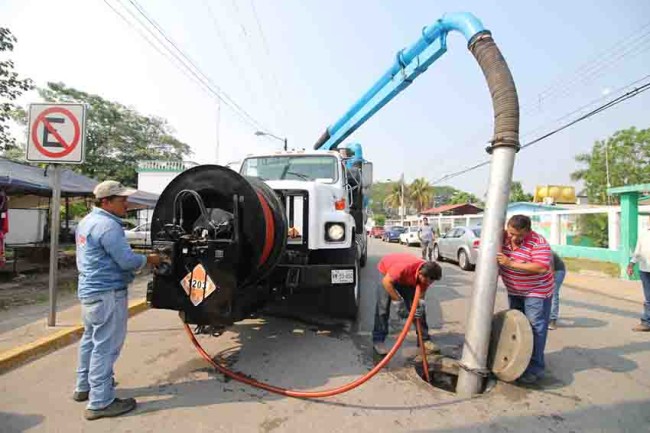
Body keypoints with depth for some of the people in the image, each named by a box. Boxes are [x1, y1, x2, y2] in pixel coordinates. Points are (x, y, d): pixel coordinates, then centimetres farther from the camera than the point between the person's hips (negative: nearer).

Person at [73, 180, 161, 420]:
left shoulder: (87, 221, 12)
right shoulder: (107, 225, -22)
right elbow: (127, 260, -23)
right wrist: (149, 260, -6)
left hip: (89, 290, 11)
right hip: (107, 293, -11)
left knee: (91, 340, 22)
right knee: (105, 346, -2)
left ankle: (84, 387, 37)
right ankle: (100, 402, 6)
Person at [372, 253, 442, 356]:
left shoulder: (426, 274, -24)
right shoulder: (405, 267, -43)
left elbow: (420, 296, -13)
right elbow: (386, 282, -36)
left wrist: (420, 305, -33)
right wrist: (398, 302, -35)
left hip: (407, 279, 5)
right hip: (386, 271, -5)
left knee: (419, 308, -1)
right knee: (383, 307, -14)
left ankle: (424, 339, 11)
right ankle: (378, 341, -5)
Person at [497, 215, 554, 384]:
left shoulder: (538, 242, -24)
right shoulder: (504, 237, -6)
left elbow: (542, 268, -34)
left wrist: (511, 263, -35)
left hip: (536, 292, -6)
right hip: (514, 292, 7)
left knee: (535, 329, -3)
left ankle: (535, 367, 8)